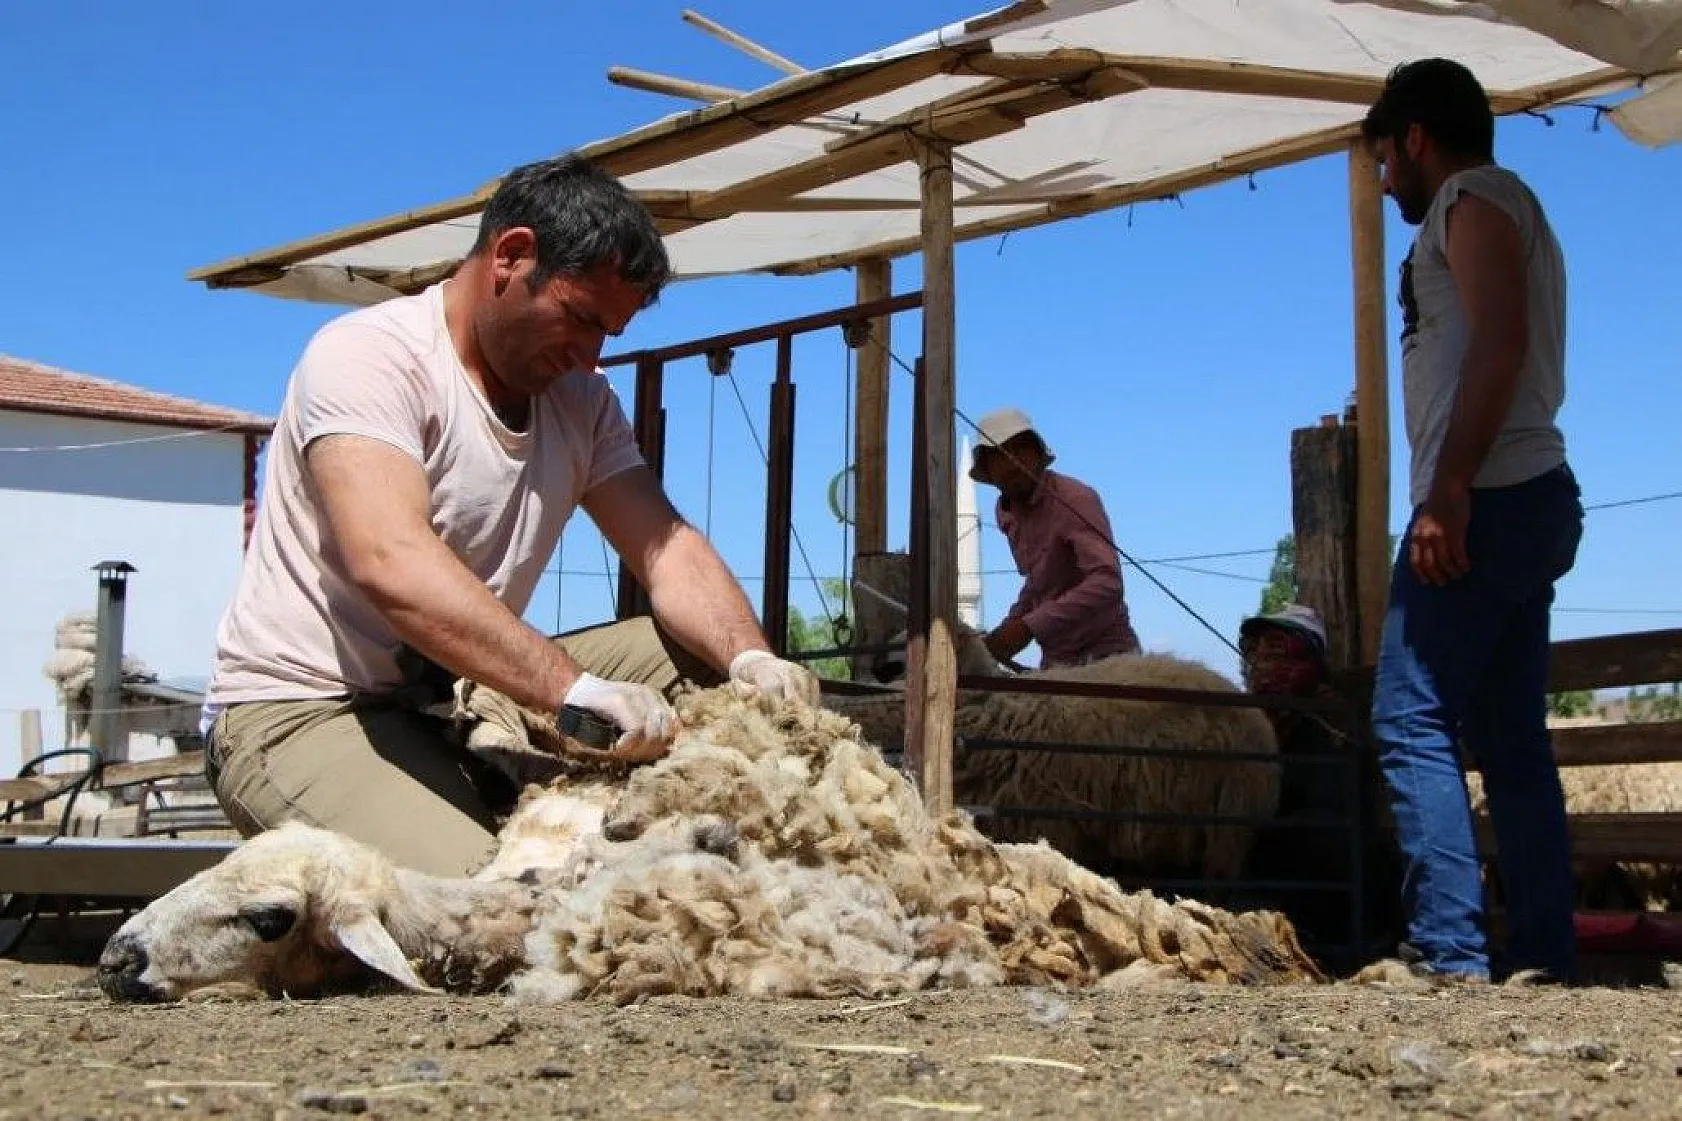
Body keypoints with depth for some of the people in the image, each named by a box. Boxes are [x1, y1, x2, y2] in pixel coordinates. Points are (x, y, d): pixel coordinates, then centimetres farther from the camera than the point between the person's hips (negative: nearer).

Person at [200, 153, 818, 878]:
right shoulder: (366, 356, -15)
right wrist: (578, 690, -41)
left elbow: (666, 549, 2)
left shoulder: (579, 397, 11)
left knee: (698, 655, -5)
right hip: (306, 711, -8)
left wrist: (751, 660, -20)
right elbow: (391, 564, -31)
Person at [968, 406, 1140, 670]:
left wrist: (1029, 627, -35)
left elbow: (1106, 583, -31)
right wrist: (1007, 631, 6)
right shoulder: (1006, 512, 9)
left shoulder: (1075, 500, -18)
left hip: (1104, 655, -8)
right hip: (1055, 659, 8)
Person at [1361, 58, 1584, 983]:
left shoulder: (1473, 197, -2)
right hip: (1529, 499, 10)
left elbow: (1501, 341, -17)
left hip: (1487, 496, -10)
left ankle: (1450, 956, -21)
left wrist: (1447, 488, -23)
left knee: (1410, 722, -15)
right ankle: (1544, 965, 7)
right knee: (1512, 743, 7)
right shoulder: (1507, 212, 27)